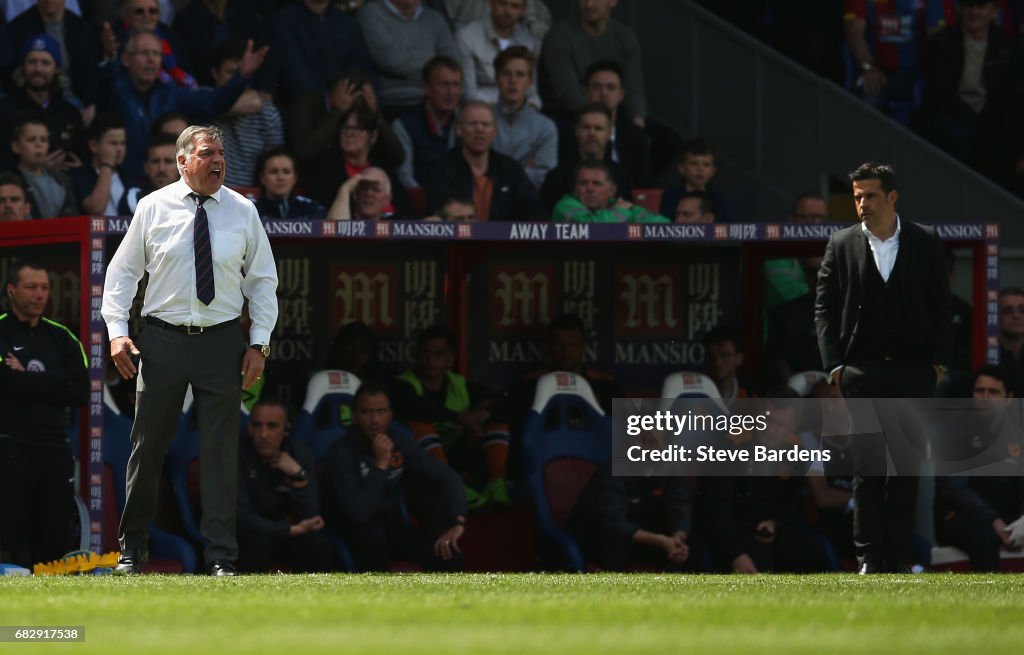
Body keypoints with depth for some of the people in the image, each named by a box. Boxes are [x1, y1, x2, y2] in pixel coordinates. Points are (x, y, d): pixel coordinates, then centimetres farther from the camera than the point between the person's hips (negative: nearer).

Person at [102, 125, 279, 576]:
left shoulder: (243, 212, 6)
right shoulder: (153, 208, 3)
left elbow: (263, 280, 10)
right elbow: (123, 270, 7)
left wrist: (259, 342, 1)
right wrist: (117, 331, -4)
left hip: (222, 342, 1)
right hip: (163, 339, -1)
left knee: (221, 450, -1)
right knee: (148, 446, 3)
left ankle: (221, 557, 2)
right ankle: (131, 549, 15)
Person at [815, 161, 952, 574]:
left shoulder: (925, 243, 4)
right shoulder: (841, 245, 3)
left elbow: (940, 306, 7)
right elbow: (824, 309, 4)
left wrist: (938, 361, 0)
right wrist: (834, 365, -4)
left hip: (913, 370, 1)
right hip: (862, 372, -1)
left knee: (906, 466, 3)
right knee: (867, 466, -6)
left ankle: (899, 556, 7)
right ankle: (869, 557, -5)